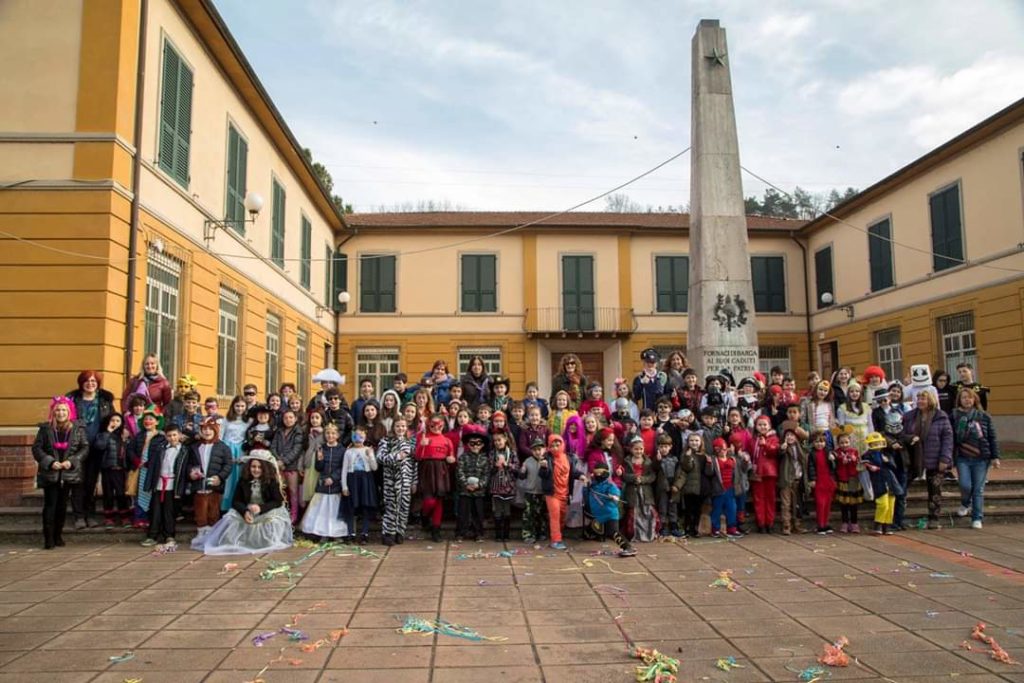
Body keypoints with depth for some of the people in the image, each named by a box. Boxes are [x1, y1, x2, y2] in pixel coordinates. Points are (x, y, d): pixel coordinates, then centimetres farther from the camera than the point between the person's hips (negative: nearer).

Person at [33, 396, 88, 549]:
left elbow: (85, 448, 1)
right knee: (50, 505, -3)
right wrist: (49, 462, -13)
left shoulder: (78, 428, 1)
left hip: (69, 474, 1)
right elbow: (36, 448, -1)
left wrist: (71, 461, -12)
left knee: (62, 505, 9)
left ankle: (58, 535, 20)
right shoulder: (45, 428, 0)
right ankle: (48, 538, 0)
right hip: (50, 474, -1)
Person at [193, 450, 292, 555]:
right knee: (232, 518, -22)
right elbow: (235, 501, -3)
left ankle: (270, 543, -18)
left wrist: (261, 508, -31)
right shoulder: (243, 481, 2)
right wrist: (245, 511, -26)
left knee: (273, 519, -34)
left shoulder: (272, 481, -7)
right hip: (247, 512, 3)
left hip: (268, 512, -3)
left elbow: (278, 501, -14)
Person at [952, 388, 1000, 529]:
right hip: (962, 458, -1)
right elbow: (950, 438, 2)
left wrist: (995, 457, 0)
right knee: (965, 485, -11)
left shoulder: (984, 416, 4)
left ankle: (977, 518, 12)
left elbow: (992, 438, 5)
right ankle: (965, 504, 21)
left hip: (981, 459, 1)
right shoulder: (954, 416, 1)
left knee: (979, 489, 2)